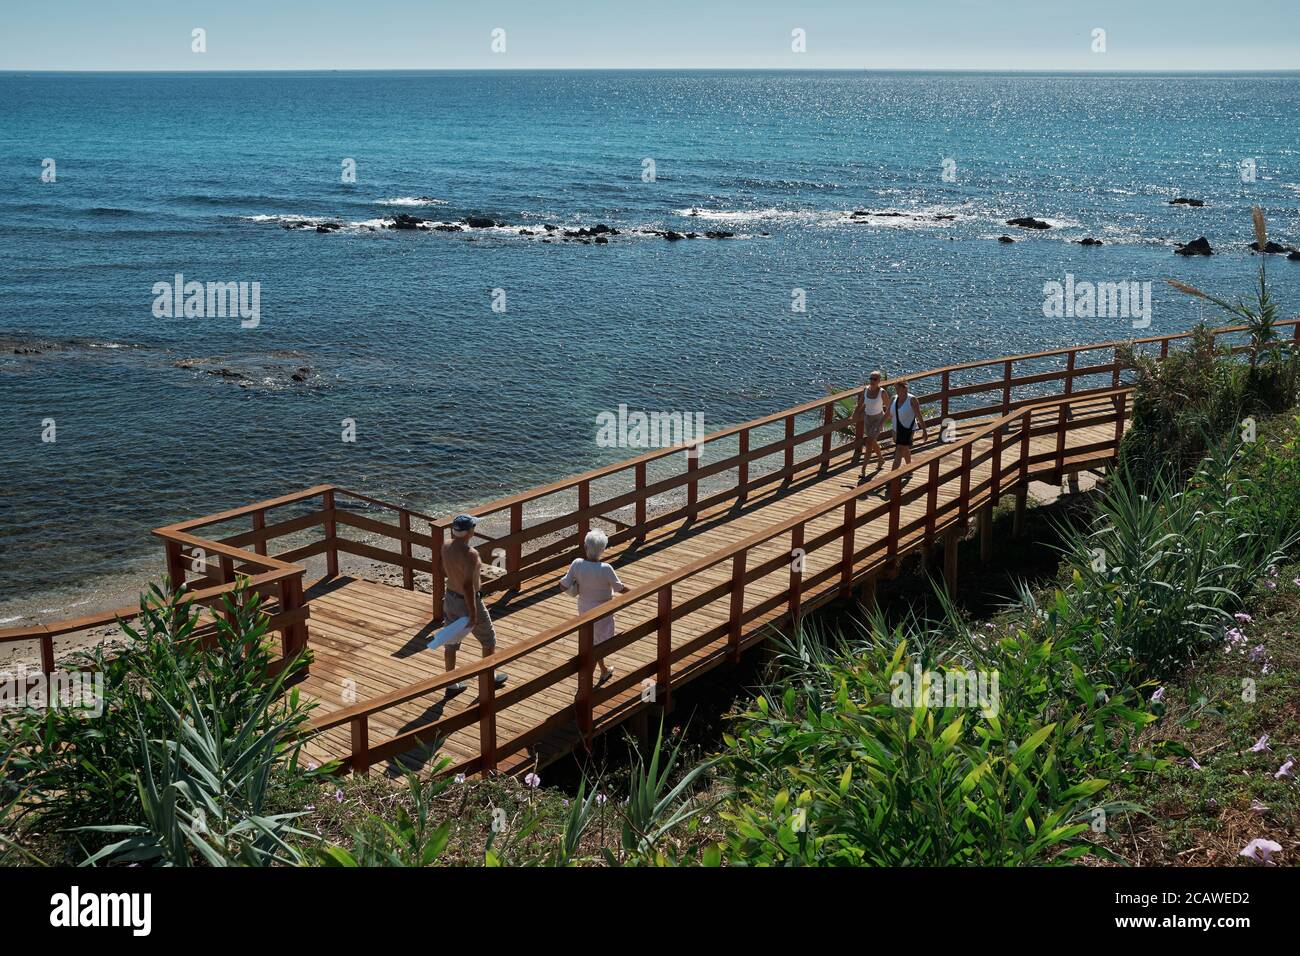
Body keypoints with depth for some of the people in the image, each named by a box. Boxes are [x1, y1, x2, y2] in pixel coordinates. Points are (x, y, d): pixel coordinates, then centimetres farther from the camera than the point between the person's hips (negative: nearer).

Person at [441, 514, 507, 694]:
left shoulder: (446, 547, -7)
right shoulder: (470, 554, -31)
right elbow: (468, 585, -31)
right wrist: (472, 613, -24)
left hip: (450, 598, 7)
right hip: (468, 601, -7)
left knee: (451, 640, 17)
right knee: (488, 639, 17)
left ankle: (451, 684, 27)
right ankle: (490, 677, 33)